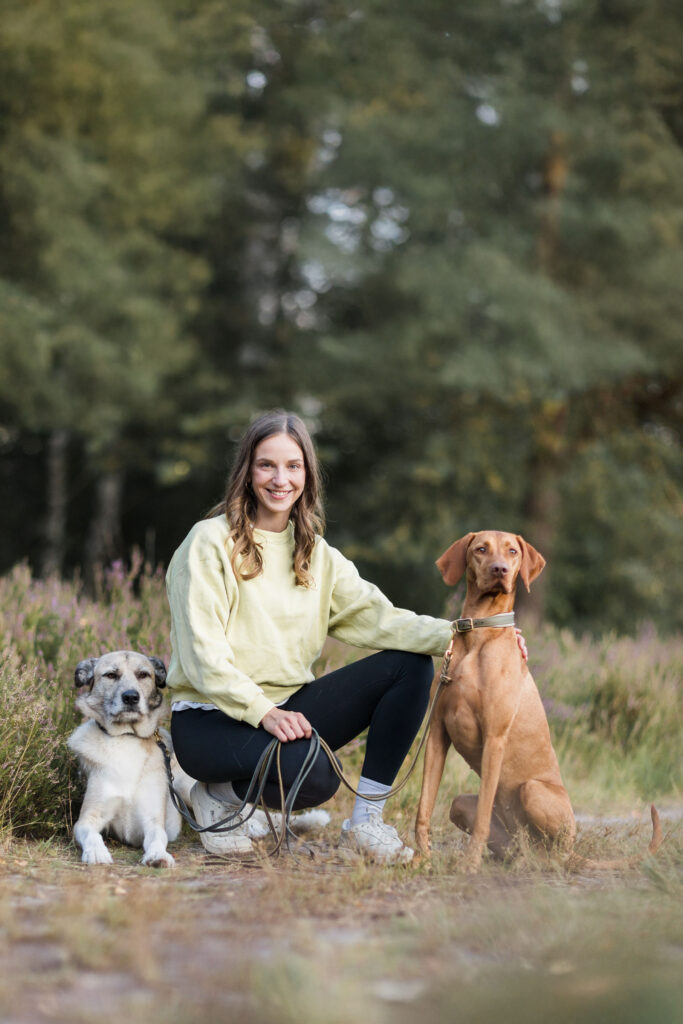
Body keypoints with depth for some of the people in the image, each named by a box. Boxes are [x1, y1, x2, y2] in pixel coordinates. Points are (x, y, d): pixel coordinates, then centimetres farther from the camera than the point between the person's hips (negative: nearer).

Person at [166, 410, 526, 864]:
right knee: (313, 775, -35)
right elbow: (203, 651, -15)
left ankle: (367, 822, -6)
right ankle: (220, 794, -2)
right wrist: (262, 712, -28)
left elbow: (375, 617, -3)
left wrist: (454, 635, -19)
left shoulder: (316, 554, 11)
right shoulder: (211, 543, -8)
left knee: (411, 665, -10)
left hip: (285, 709, 7)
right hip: (211, 718, -6)